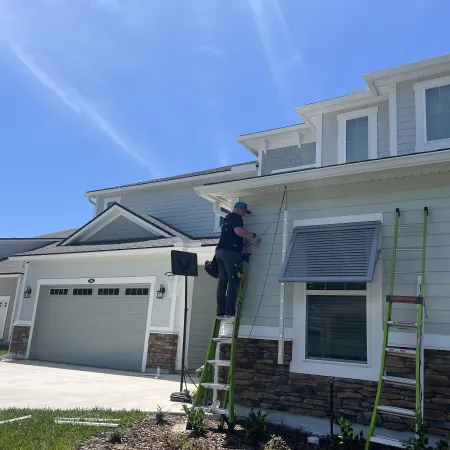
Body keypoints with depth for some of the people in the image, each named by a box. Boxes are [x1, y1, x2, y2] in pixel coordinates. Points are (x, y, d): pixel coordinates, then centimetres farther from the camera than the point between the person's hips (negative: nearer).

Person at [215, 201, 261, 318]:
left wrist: (243, 244, 22)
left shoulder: (227, 218, 28)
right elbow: (238, 231, -19)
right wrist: (254, 236, -12)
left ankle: (220, 312, 0)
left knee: (222, 281, 4)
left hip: (220, 251, 9)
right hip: (230, 252, -9)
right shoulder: (236, 217, -1)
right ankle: (229, 311, -13)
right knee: (233, 281, -8)